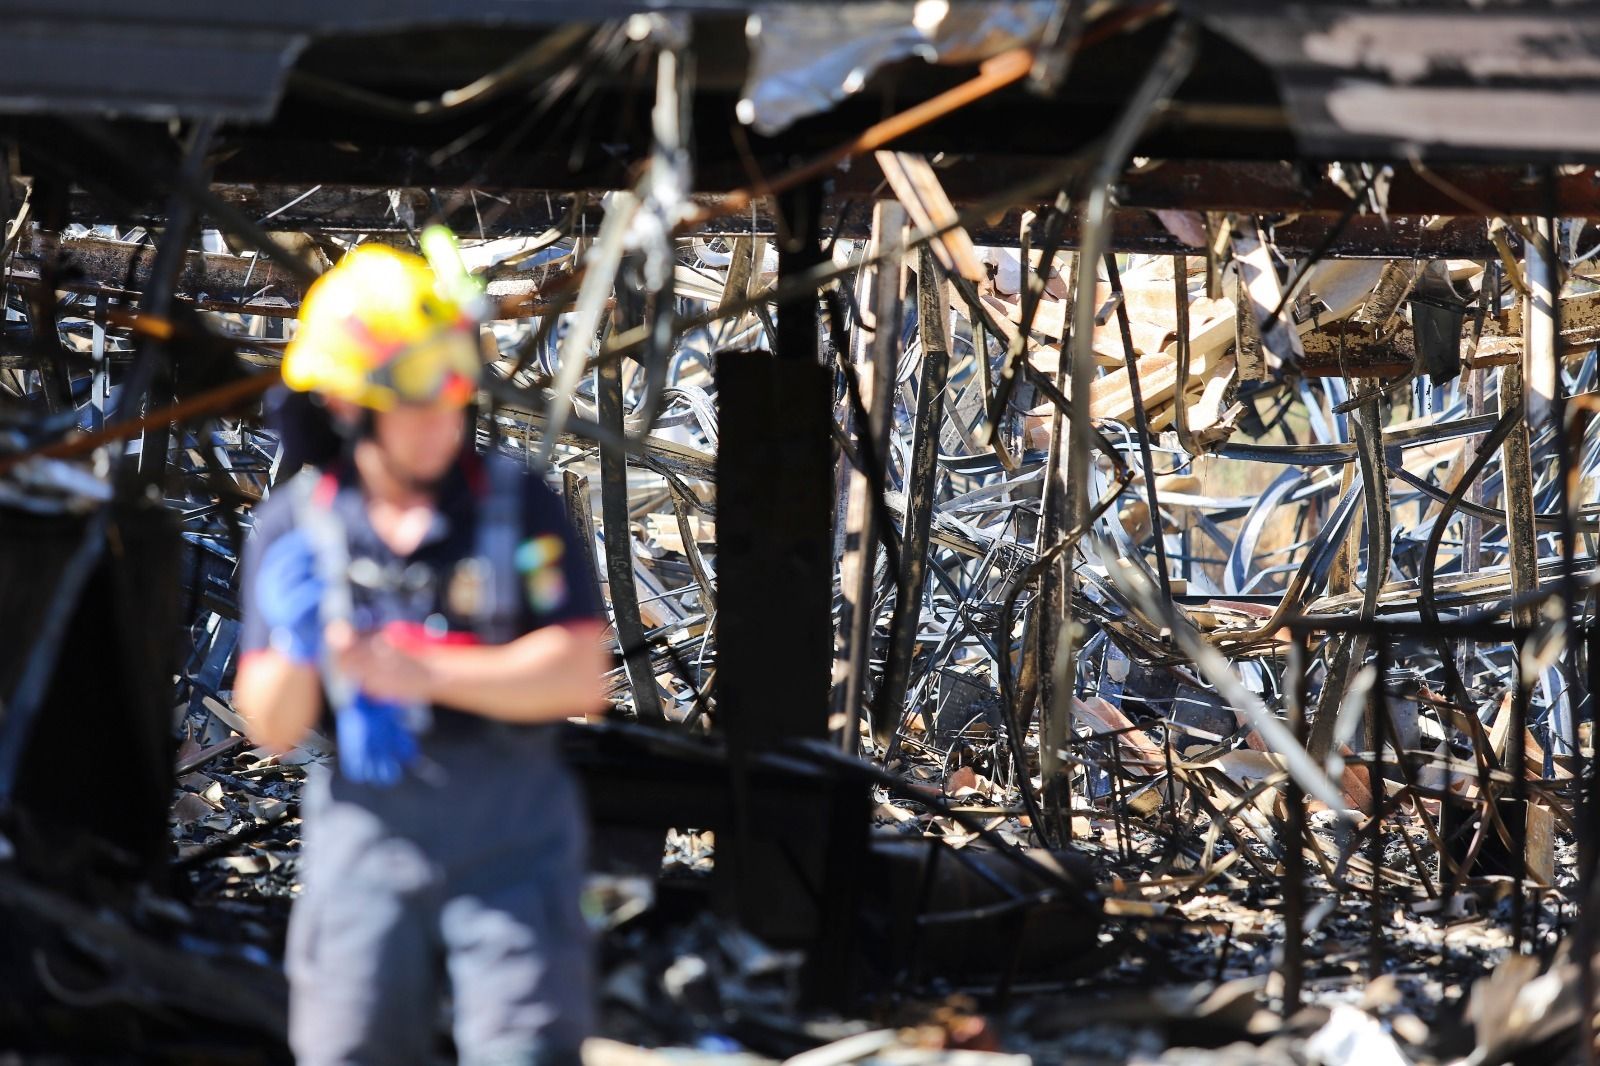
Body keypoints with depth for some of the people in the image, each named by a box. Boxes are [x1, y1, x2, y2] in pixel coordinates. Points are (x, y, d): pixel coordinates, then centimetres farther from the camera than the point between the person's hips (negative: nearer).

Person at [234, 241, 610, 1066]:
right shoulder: (294, 527, 3)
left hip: (510, 834, -2)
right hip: (365, 832, 2)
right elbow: (272, 727, 4)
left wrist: (416, 672, -17)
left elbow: (579, 678, -11)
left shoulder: (521, 509, -2)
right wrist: (295, 651, -18)